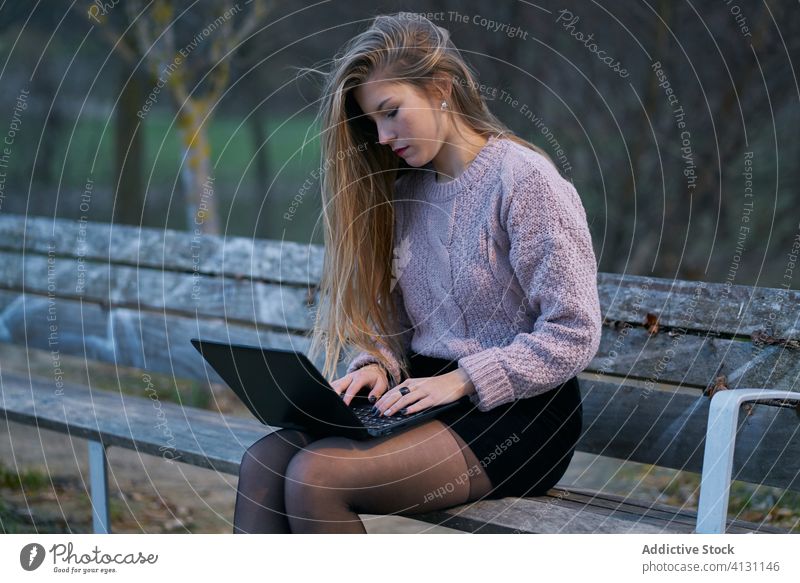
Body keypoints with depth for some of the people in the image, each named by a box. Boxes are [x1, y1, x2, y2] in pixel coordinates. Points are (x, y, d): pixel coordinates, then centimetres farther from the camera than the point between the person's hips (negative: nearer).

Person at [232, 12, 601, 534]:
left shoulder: (524, 178, -10)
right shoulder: (406, 189, 14)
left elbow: (574, 335, -13)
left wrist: (459, 381, -17)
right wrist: (378, 365, -4)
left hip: (517, 412, -7)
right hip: (428, 399, 7)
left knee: (314, 476, -26)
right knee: (263, 461, -17)